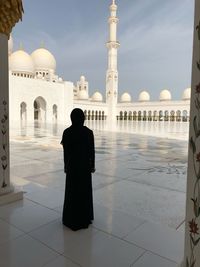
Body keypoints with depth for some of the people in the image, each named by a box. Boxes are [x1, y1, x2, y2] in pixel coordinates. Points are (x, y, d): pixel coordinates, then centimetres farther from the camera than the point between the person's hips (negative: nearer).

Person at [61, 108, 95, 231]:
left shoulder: (67, 132, -10)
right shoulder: (89, 132, -12)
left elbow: (65, 151, -6)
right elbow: (92, 151, -7)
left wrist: (66, 166, 8)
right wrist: (92, 166, 5)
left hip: (72, 165, 1)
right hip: (85, 165, -1)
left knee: (72, 191, 13)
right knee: (85, 191, 13)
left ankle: (72, 219, 24)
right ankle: (85, 218, 26)